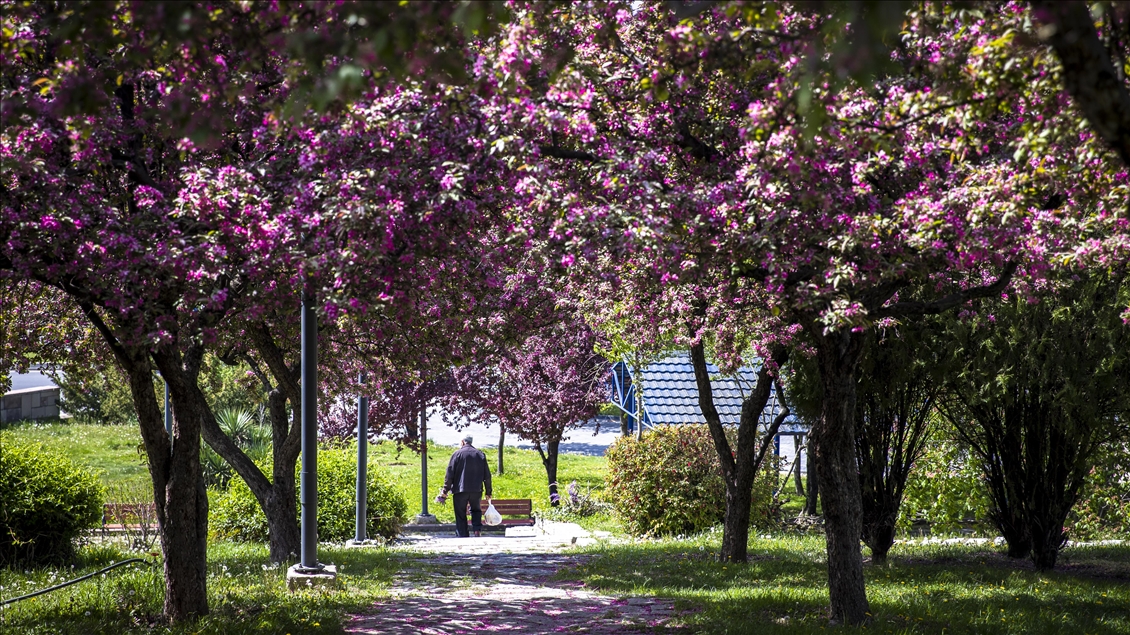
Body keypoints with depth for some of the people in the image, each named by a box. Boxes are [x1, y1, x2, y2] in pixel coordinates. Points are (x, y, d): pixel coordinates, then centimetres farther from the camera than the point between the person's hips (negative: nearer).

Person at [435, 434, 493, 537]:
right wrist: (488, 493, 16)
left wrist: (445, 491, -1)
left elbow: (449, 474, -5)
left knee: (461, 515, 4)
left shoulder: (457, 454, -3)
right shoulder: (480, 454, 9)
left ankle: (463, 536, 0)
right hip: (477, 490, 3)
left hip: (460, 490, -3)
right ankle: (477, 529, 0)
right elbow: (487, 475, 10)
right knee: (476, 510, 22)